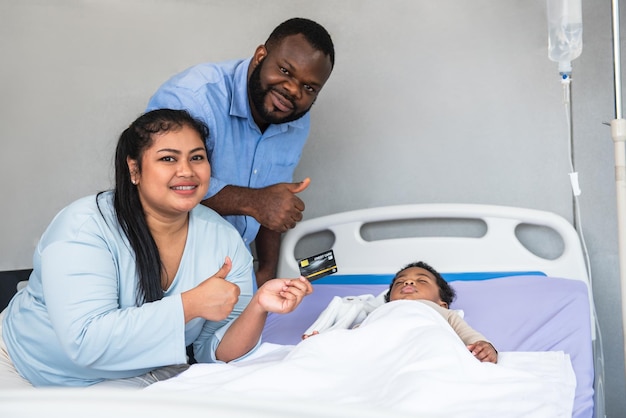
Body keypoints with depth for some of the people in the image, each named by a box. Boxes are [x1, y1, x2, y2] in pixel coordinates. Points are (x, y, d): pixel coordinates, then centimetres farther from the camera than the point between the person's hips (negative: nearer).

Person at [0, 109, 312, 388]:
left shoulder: (225, 241, -9)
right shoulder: (86, 226, -22)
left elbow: (216, 352, -9)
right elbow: (86, 343, -33)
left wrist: (258, 307, -29)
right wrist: (191, 304, -34)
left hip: (140, 379, 4)